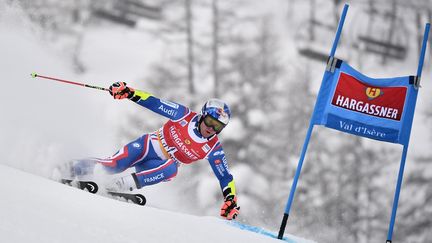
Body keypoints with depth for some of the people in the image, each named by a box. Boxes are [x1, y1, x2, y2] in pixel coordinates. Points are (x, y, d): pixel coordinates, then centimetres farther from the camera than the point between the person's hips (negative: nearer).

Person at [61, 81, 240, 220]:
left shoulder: (213, 149, -9)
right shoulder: (185, 115, -12)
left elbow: (225, 176, -5)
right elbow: (155, 104, -11)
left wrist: (230, 200, -18)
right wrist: (129, 93, -22)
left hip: (159, 166, 1)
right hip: (146, 147, -1)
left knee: (171, 169, -35)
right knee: (115, 164, -25)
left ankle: (127, 184, -35)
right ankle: (71, 169, -6)